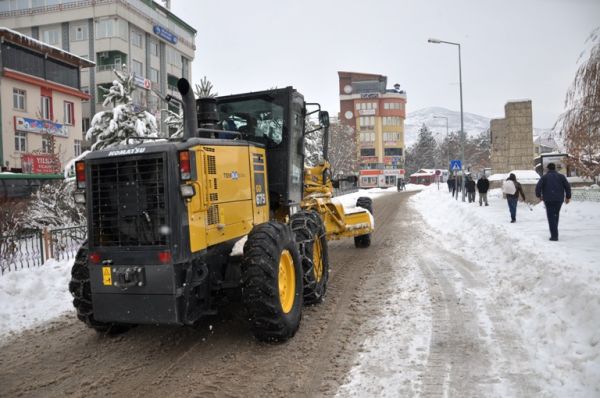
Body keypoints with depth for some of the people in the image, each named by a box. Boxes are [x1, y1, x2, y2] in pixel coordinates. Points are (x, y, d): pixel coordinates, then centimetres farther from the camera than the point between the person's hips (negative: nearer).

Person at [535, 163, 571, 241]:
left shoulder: (544, 177, 1)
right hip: (559, 199, 3)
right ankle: (554, 232, 22)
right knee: (556, 215, 20)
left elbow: (538, 187, -10)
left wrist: (539, 195, 5)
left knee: (551, 217, -3)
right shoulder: (561, 176, 8)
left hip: (548, 199, -3)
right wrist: (568, 197, 12)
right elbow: (567, 186, 3)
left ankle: (554, 235, -11)